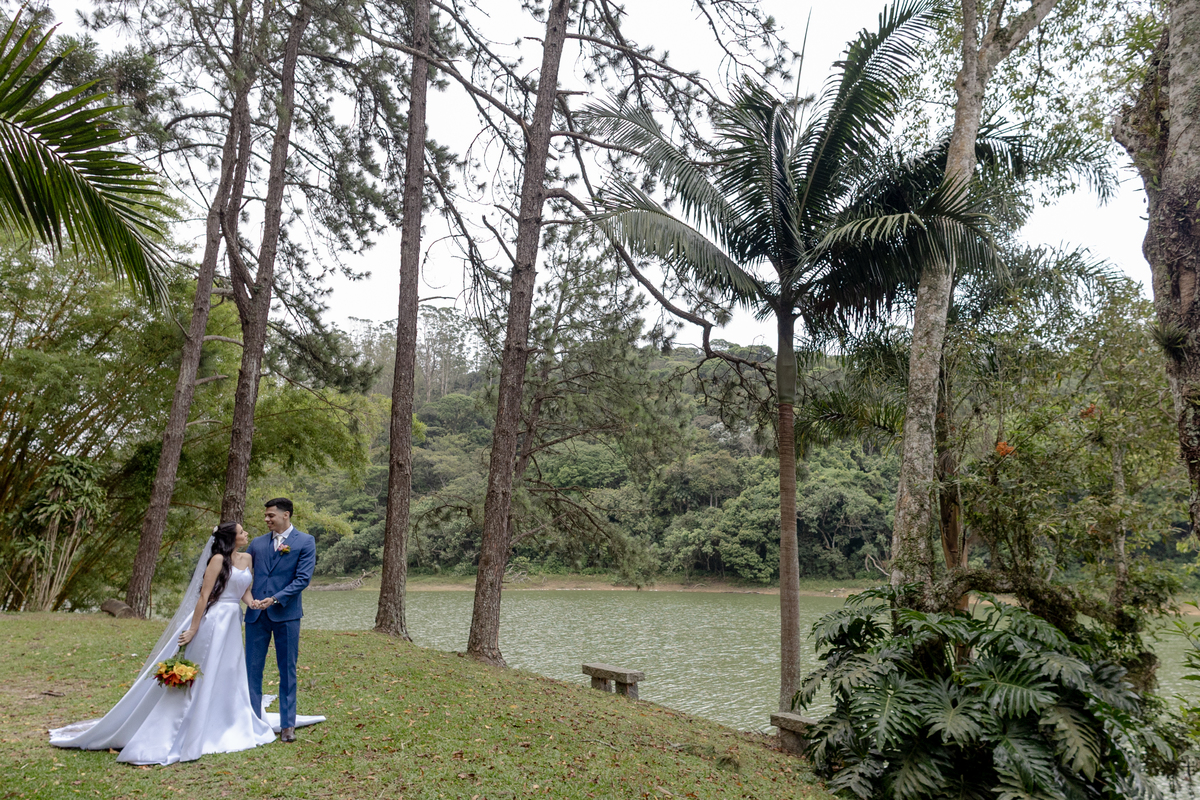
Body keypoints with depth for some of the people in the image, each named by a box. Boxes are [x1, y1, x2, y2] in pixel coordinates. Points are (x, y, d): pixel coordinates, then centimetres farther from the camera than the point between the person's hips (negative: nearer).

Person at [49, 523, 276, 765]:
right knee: (202, 677, -1)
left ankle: (222, 729, 29)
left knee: (228, 678, 15)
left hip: (232, 625, 8)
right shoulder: (218, 559, -13)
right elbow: (204, 595, -14)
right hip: (213, 622, -7)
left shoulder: (246, 558, 9)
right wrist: (193, 629, -14)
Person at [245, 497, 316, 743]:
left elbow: (303, 578, -8)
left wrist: (275, 599, -16)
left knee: (287, 671, 4)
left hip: (286, 614, -3)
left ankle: (287, 725, 12)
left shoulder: (305, 542, -1)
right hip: (256, 614, 4)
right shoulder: (257, 543, 11)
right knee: (252, 669, 6)